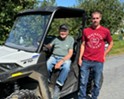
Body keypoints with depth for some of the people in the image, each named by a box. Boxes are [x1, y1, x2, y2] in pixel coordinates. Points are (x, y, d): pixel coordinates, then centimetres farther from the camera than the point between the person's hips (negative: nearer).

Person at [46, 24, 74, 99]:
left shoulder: (71, 39, 6)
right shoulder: (56, 39, 15)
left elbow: (70, 53, -2)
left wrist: (61, 61, -16)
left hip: (65, 59, -2)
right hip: (54, 57, 2)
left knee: (66, 67, -37)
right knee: (47, 65, -31)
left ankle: (57, 87, -26)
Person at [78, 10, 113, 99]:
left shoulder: (105, 31, 0)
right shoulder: (86, 30, 4)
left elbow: (111, 43, 13)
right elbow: (83, 44, 8)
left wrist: (104, 54, 5)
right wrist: (80, 58, 3)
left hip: (98, 62, -1)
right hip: (86, 61, 1)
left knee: (97, 83, 8)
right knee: (83, 82, 7)